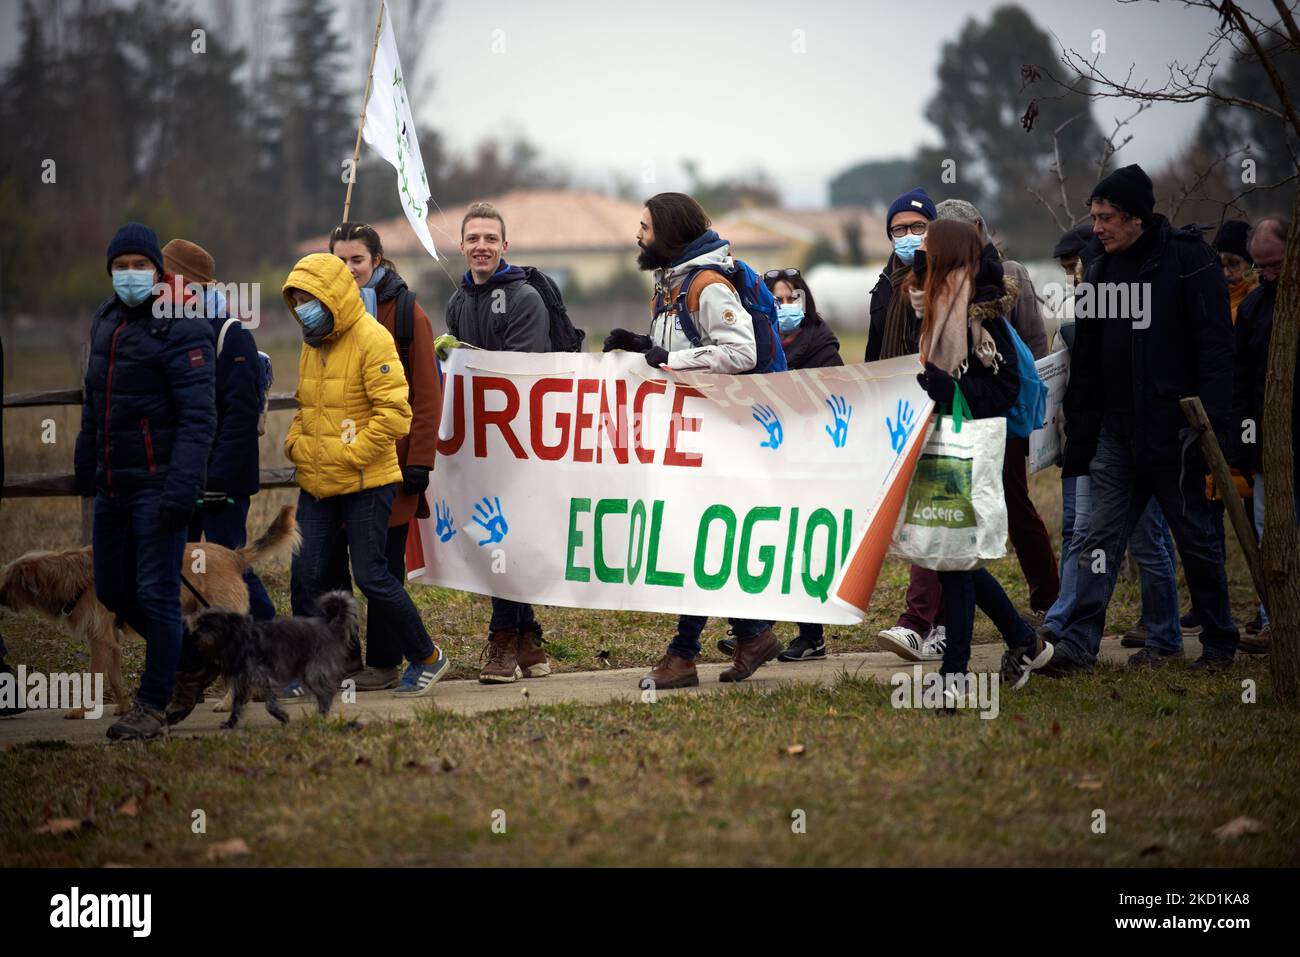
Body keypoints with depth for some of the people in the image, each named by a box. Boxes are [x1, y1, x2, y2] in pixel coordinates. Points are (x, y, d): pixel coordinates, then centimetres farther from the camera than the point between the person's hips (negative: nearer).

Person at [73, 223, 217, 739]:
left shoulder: (181, 329, -13)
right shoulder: (107, 320, 12)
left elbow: (198, 418, -18)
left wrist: (180, 491, -25)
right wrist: (84, 466, 21)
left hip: (158, 484, -8)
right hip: (112, 485, 8)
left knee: (156, 592, -5)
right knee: (113, 589, 14)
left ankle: (153, 705, 5)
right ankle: (195, 658, 33)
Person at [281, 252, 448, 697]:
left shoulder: (371, 340, -14)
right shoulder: (313, 344, 12)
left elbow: (394, 411, -20)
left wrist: (350, 455, -19)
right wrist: (295, 443, 7)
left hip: (365, 484, -7)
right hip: (316, 485, 8)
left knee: (372, 577, -4)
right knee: (306, 576, 4)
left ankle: (426, 657, 13)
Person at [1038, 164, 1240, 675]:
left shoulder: (1189, 260, -9)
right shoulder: (1101, 270, 10)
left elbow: (1216, 346, -12)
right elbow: (1086, 357, 17)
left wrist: (1212, 422, -18)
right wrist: (1080, 422, 12)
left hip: (1175, 432, -5)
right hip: (1119, 432, 5)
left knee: (1197, 538, 6)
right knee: (1101, 537, -3)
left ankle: (1219, 643, 20)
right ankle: (1076, 644, -10)